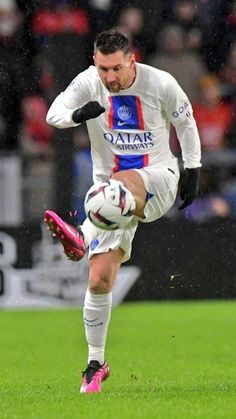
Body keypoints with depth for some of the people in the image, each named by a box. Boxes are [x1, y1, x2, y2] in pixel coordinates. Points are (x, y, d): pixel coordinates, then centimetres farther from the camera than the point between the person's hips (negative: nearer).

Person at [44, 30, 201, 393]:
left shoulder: (160, 83, -9)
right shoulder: (88, 82, -5)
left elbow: (185, 122, 7)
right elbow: (53, 114, -16)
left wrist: (193, 170, 6)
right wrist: (78, 115, -37)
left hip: (159, 179, -3)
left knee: (123, 182, -42)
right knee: (99, 279, -5)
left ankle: (81, 238, -65)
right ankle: (96, 364, 8)